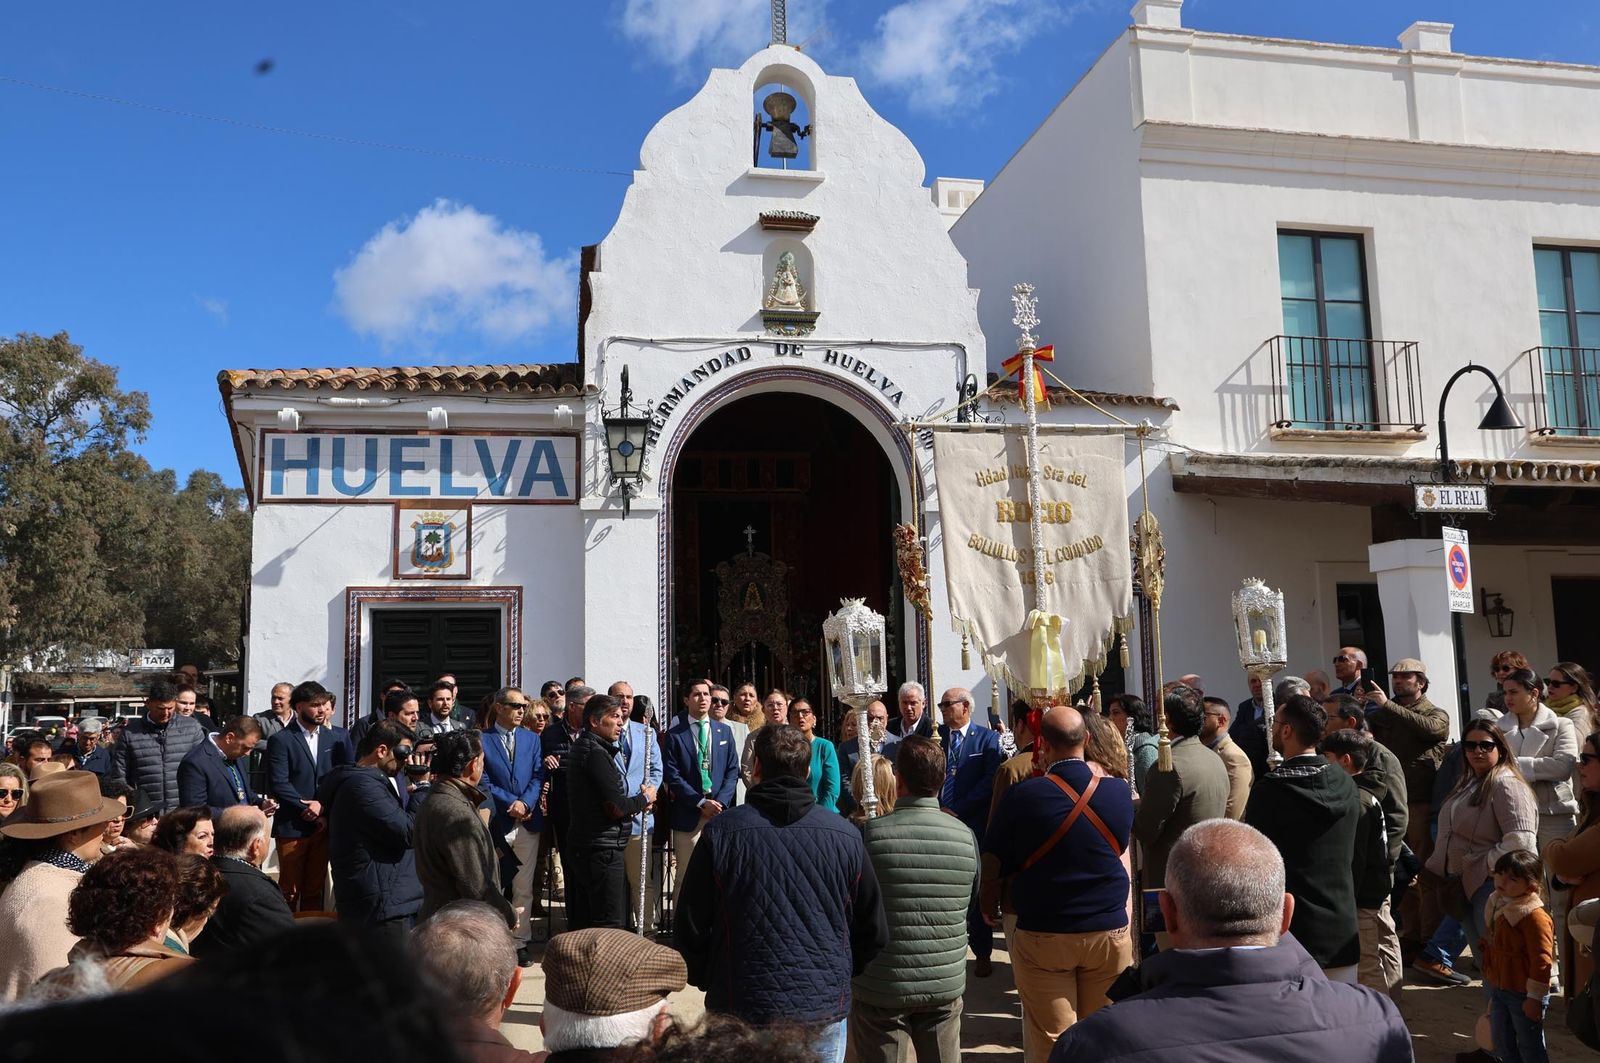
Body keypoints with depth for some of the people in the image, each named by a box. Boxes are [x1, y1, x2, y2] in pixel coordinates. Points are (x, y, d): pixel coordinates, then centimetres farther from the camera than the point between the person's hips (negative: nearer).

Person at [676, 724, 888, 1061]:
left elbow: (691, 928, -4)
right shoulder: (846, 836, -6)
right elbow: (875, 933, 1)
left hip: (741, 1008, -1)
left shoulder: (720, 833, -10)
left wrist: (708, 981, 14)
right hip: (826, 1008, 1)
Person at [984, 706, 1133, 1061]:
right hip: (1110, 932, 3)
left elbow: (993, 864, -7)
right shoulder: (1118, 791, -5)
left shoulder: (1022, 795, -15)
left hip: (1043, 935, -3)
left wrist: (989, 907, 12)